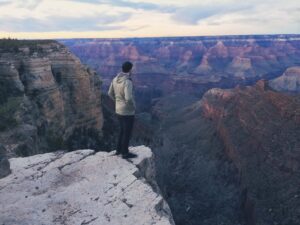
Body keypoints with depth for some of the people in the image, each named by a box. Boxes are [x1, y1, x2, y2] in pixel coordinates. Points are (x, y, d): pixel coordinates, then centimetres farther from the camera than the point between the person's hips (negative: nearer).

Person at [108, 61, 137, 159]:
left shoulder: (115, 79, 1)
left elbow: (110, 93, 10)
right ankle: (125, 153, 22)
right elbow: (129, 98, -33)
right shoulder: (127, 82, -25)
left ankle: (119, 149, 34)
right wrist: (133, 106, -13)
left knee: (123, 130, 24)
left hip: (118, 110, 8)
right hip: (128, 111, -8)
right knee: (127, 132, 8)